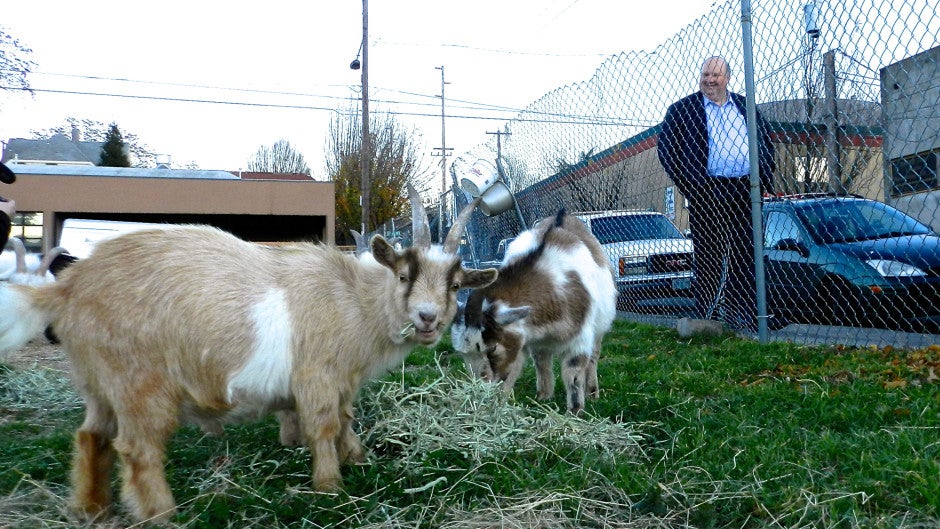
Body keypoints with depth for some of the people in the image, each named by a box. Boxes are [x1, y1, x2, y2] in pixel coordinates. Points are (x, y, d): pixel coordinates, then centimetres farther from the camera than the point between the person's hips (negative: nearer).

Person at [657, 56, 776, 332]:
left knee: (746, 256, 6)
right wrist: (687, 186, -7)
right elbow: (666, 150, 1)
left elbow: (766, 145, 22)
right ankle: (708, 317, 5)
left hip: (746, 192, 4)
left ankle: (742, 315, 15)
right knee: (708, 258, -2)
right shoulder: (681, 110, 6)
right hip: (707, 193, -4)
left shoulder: (746, 107, 18)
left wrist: (765, 182, 9)